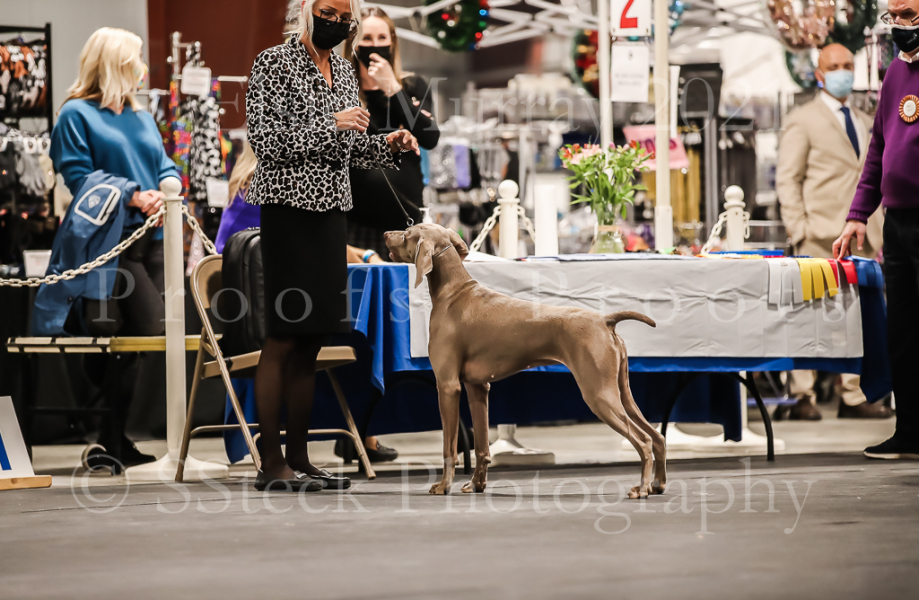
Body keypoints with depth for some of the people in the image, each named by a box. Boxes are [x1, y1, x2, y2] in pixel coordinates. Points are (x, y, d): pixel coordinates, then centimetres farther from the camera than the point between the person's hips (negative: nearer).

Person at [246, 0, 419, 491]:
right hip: (289, 208, -8)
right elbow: (265, 140, -15)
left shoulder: (343, 71, 16)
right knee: (282, 339, -7)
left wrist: (387, 145, 4)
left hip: (331, 209, 8)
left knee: (309, 342, 9)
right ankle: (270, 465, -5)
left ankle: (298, 458, 13)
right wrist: (332, 123, -20)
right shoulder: (274, 64, -7)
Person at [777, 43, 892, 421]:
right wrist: (799, 230, -11)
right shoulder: (803, 121, 2)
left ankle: (854, 398, 6)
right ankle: (801, 397, -5)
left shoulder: (865, 123, 21)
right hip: (822, 235, -6)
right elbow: (787, 180, -2)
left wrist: (877, 232, 14)